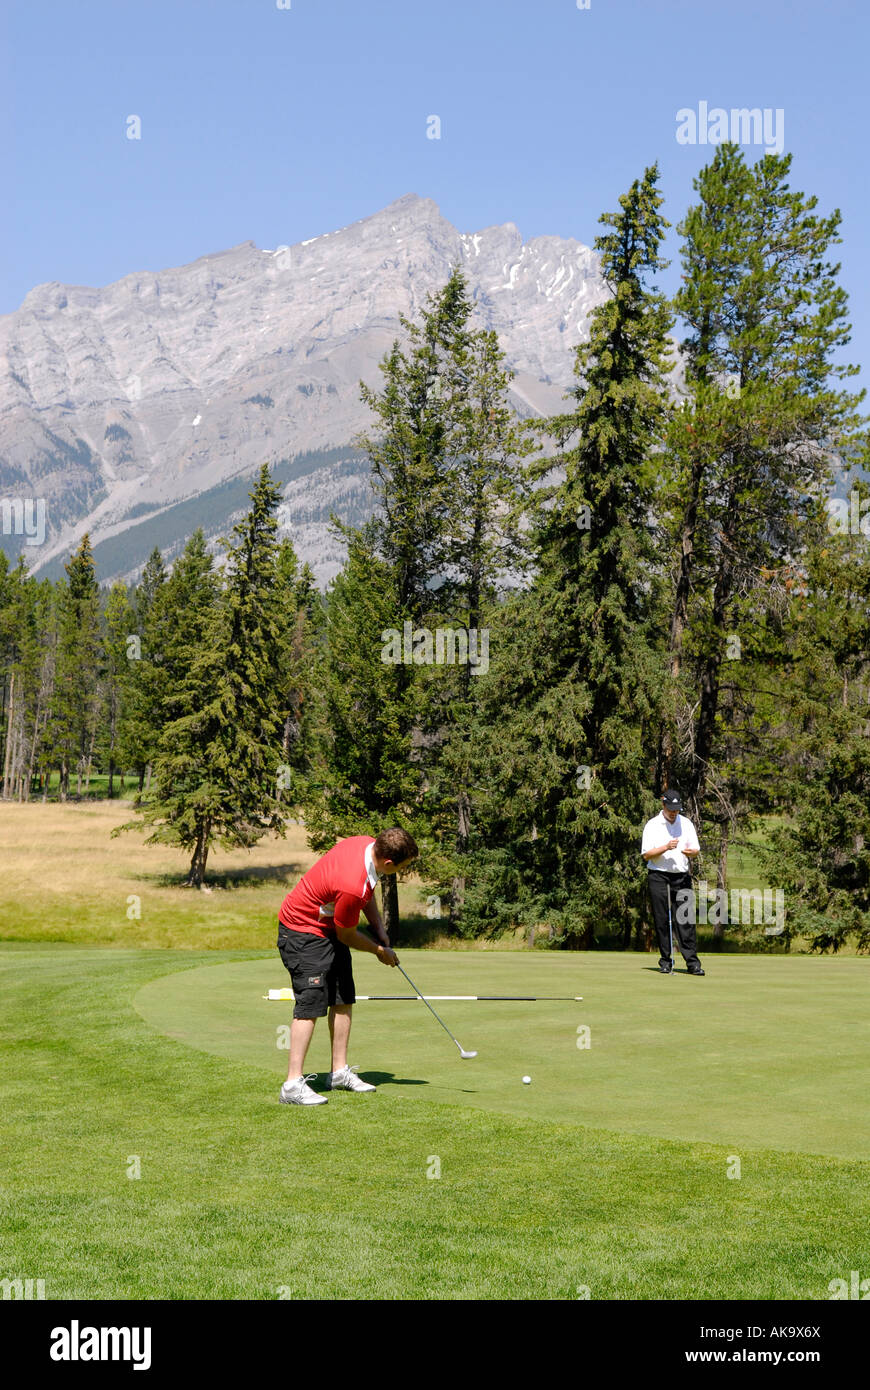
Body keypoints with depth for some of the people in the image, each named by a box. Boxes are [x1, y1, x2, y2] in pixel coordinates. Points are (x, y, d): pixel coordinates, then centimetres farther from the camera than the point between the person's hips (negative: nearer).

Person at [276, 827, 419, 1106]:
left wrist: (379, 929, 6)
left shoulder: (369, 844, -10)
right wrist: (379, 951, 0)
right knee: (311, 1003, -16)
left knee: (344, 998, 9)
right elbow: (347, 936, -17)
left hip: (328, 927, 10)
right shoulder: (352, 886, -36)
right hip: (302, 931, -10)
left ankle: (339, 1072, 17)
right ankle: (293, 1085, -16)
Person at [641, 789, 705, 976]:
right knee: (662, 921, 0)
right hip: (659, 877, -2)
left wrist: (691, 852, -13)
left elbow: (696, 849, 11)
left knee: (685, 920, -4)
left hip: (682, 876, 2)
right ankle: (665, 961, 8)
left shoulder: (686, 823, 10)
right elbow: (646, 854, -5)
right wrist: (666, 847, -19)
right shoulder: (652, 825, 0)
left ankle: (692, 962, -5)